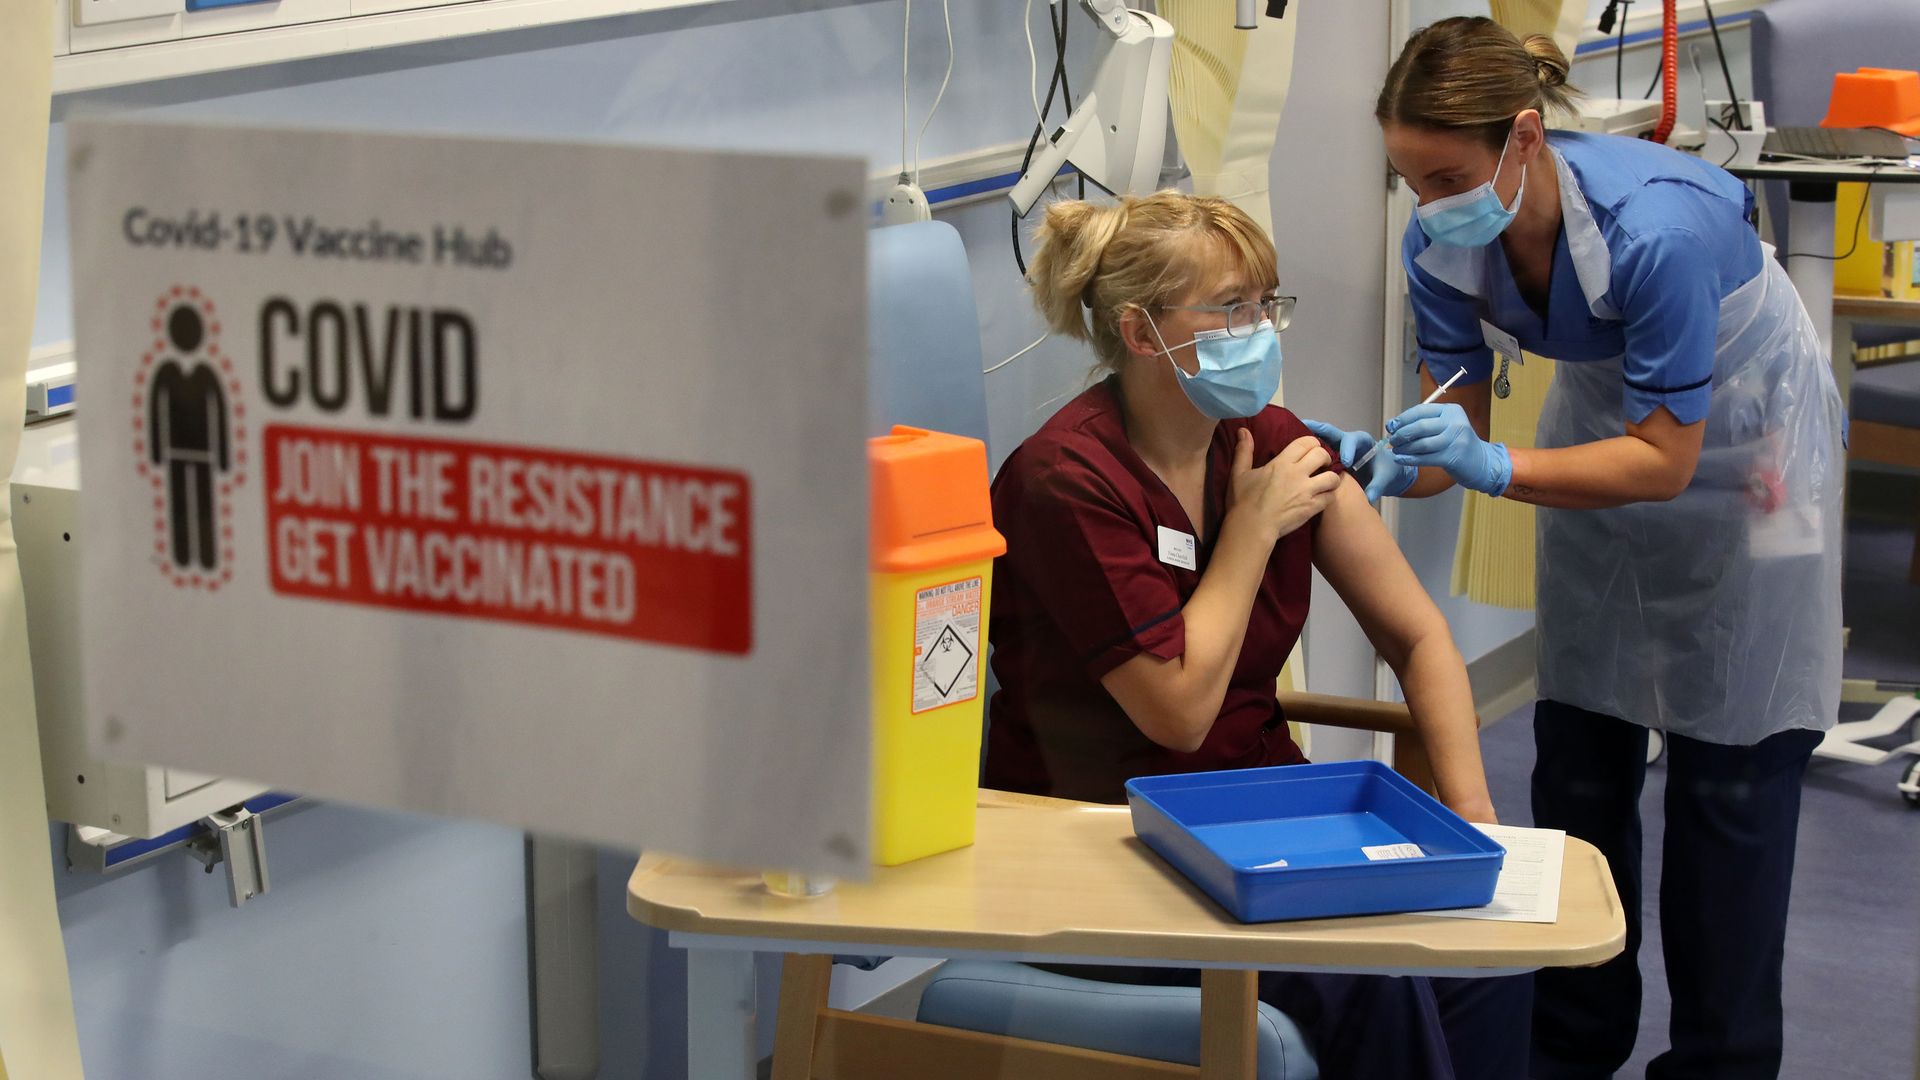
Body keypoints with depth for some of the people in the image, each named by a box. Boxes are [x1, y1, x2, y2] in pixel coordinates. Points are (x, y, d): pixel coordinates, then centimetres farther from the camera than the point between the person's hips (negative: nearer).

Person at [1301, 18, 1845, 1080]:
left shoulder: (1655, 228, -38)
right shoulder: (1441, 245, -20)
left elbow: (1664, 463, -32)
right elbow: (1459, 423, -13)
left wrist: (1491, 466, -43)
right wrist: (1387, 464, -35)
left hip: (1734, 441, -5)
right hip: (1606, 419, 5)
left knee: (1731, 767, -1)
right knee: (1579, 753, 6)